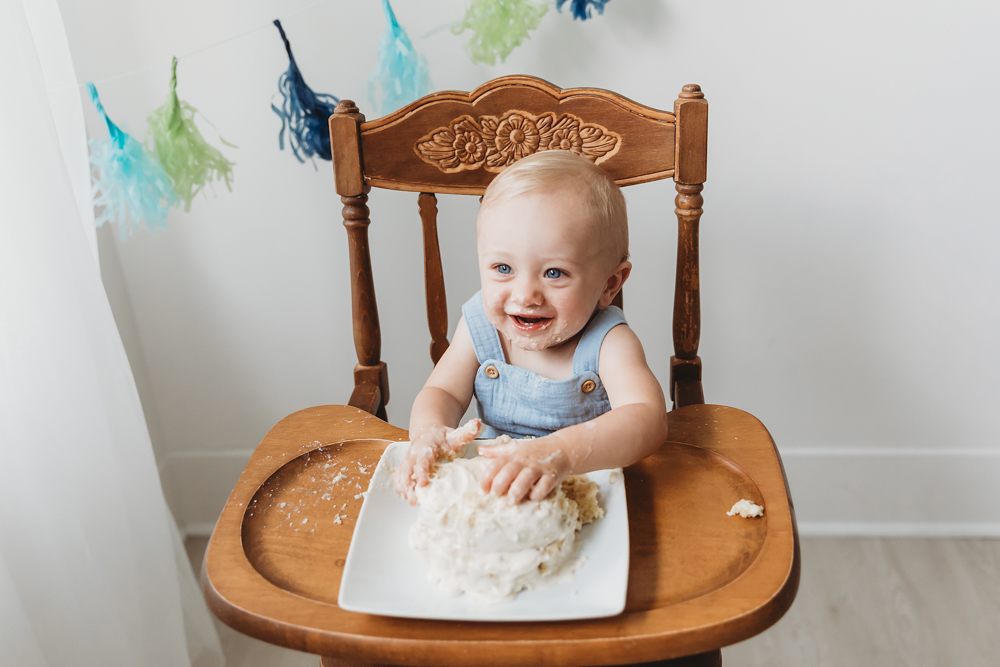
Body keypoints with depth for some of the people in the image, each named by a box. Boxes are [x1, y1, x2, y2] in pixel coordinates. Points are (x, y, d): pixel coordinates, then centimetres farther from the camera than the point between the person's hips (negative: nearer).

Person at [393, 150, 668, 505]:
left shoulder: (608, 343, -22)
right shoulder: (480, 326, -9)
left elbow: (647, 420, -37)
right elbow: (442, 392, -5)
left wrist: (561, 452, -56)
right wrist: (428, 432, -32)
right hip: (491, 481, 2)